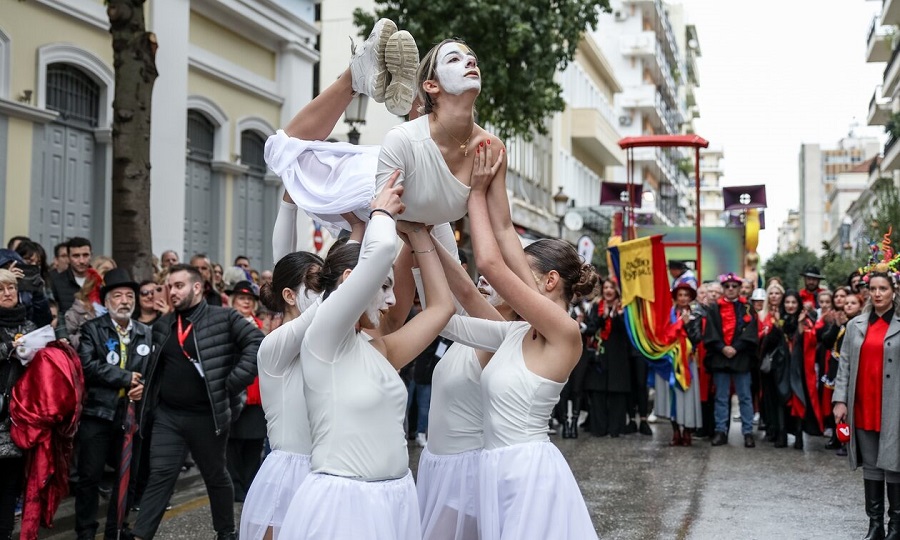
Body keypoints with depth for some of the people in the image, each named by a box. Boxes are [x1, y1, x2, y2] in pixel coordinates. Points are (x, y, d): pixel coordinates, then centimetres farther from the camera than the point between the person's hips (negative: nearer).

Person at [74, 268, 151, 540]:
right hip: (97, 413, -3)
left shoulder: (146, 333, 13)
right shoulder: (92, 329, 1)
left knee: (128, 477, 8)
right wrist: (127, 378, -13)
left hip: (133, 413, 4)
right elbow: (88, 365, -14)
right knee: (90, 476, 0)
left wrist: (145, 385, -14)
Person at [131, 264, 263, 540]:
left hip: (207, 416, -3)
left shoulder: (224, 318, -7)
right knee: (160, 476, -1)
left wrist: (233, 383, -18)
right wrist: (149, 399, 11)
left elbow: (257, 343, -15)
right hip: (167, 416, 4)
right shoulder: (163, 325, 10)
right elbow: (154, 366, 24)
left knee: (216, 476, 12)